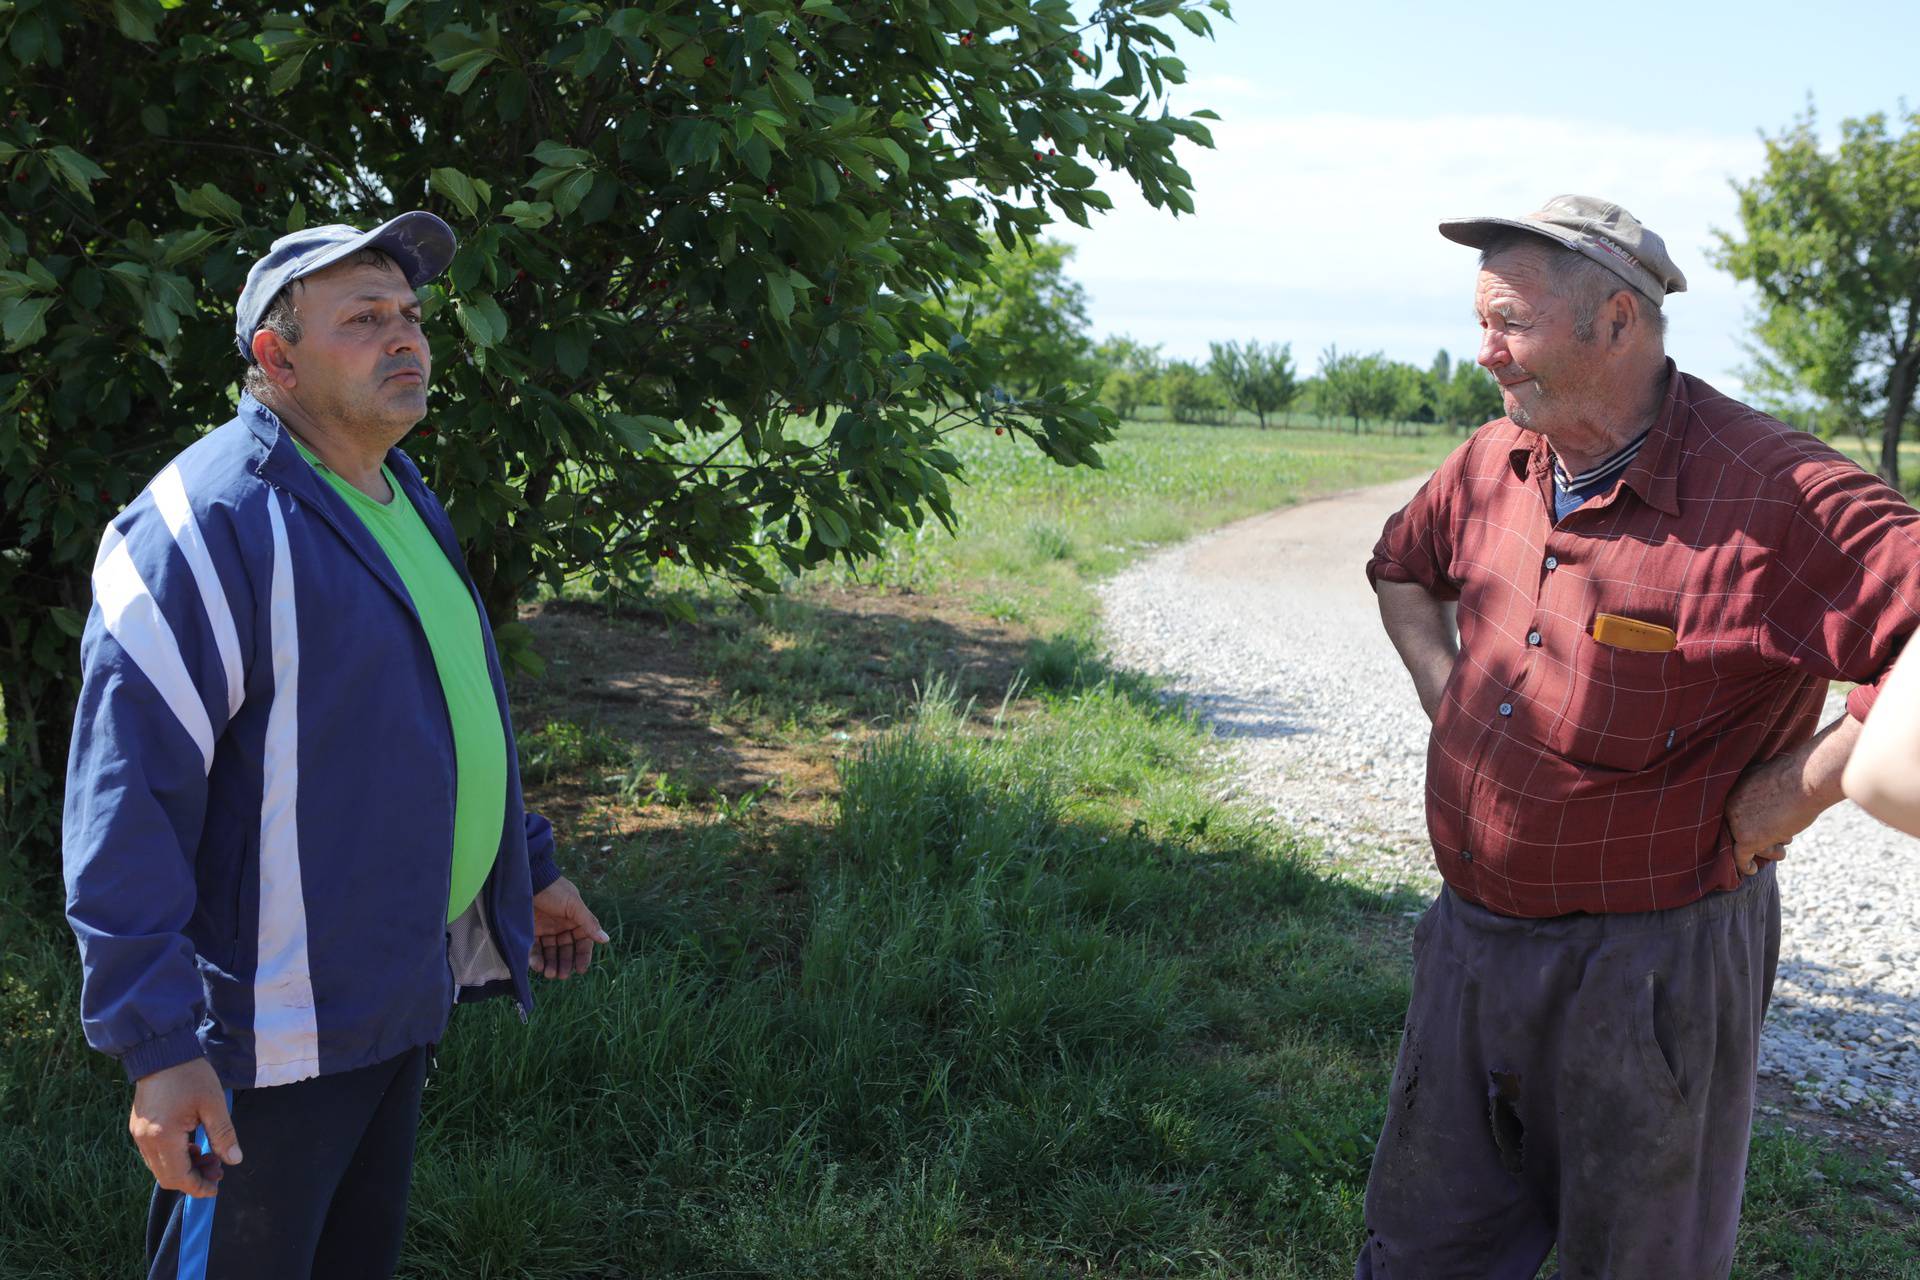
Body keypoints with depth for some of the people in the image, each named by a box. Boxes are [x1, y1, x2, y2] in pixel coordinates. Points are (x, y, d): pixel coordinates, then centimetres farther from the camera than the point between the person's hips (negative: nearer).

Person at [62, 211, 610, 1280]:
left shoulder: (402, 498, 10)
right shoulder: (211, 521, -20)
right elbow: (127, 800, -24)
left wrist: (534, 868, 23)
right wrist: (159, 1044, -25)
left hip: (412, 981, 9)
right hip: (277, 1027, -8)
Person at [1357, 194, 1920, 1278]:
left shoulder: (1774, 497, -20)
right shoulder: (1494, 465, 3)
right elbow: (1401, 565, 25)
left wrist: (1791, 791, -22)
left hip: (1650, 962, -6)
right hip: (1474, 936, 6)